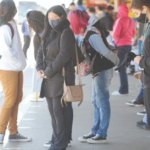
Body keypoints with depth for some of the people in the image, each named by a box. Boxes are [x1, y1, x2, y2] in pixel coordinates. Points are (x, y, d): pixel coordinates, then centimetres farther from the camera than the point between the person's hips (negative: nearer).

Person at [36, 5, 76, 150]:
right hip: (49, 78, 8)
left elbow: (64, 55, -17)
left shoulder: (66, 33, -9)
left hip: (61, 77, -8)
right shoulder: (49, 33, 17)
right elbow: (41, 52, 16)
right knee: (53, 111, 12)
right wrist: (39, 68, -1)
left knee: (60, 111, -7)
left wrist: (48, 72, -15)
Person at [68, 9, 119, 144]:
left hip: (103, 71, -10)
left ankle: (102, 134, 7)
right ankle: (95, 131, 25)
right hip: (97, 71, 10)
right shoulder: (86, 32, 7)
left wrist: (117, 61, -13)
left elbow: (105, 52, -26)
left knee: (102, 102, -1)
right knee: (96, 102, 16)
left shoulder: (92, 34, -22)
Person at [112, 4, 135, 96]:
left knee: (121, 68, -2)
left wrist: (112, 35, 1)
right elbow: (133, 33, 16)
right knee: (124, 66, 14)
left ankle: (123, 90, -1)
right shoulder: (131, 21, 6)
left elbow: (115, 34, -19)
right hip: (129, 45, 7)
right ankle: (124, 88, 18)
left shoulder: (120, 20, -14)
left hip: (120, 46, -7)